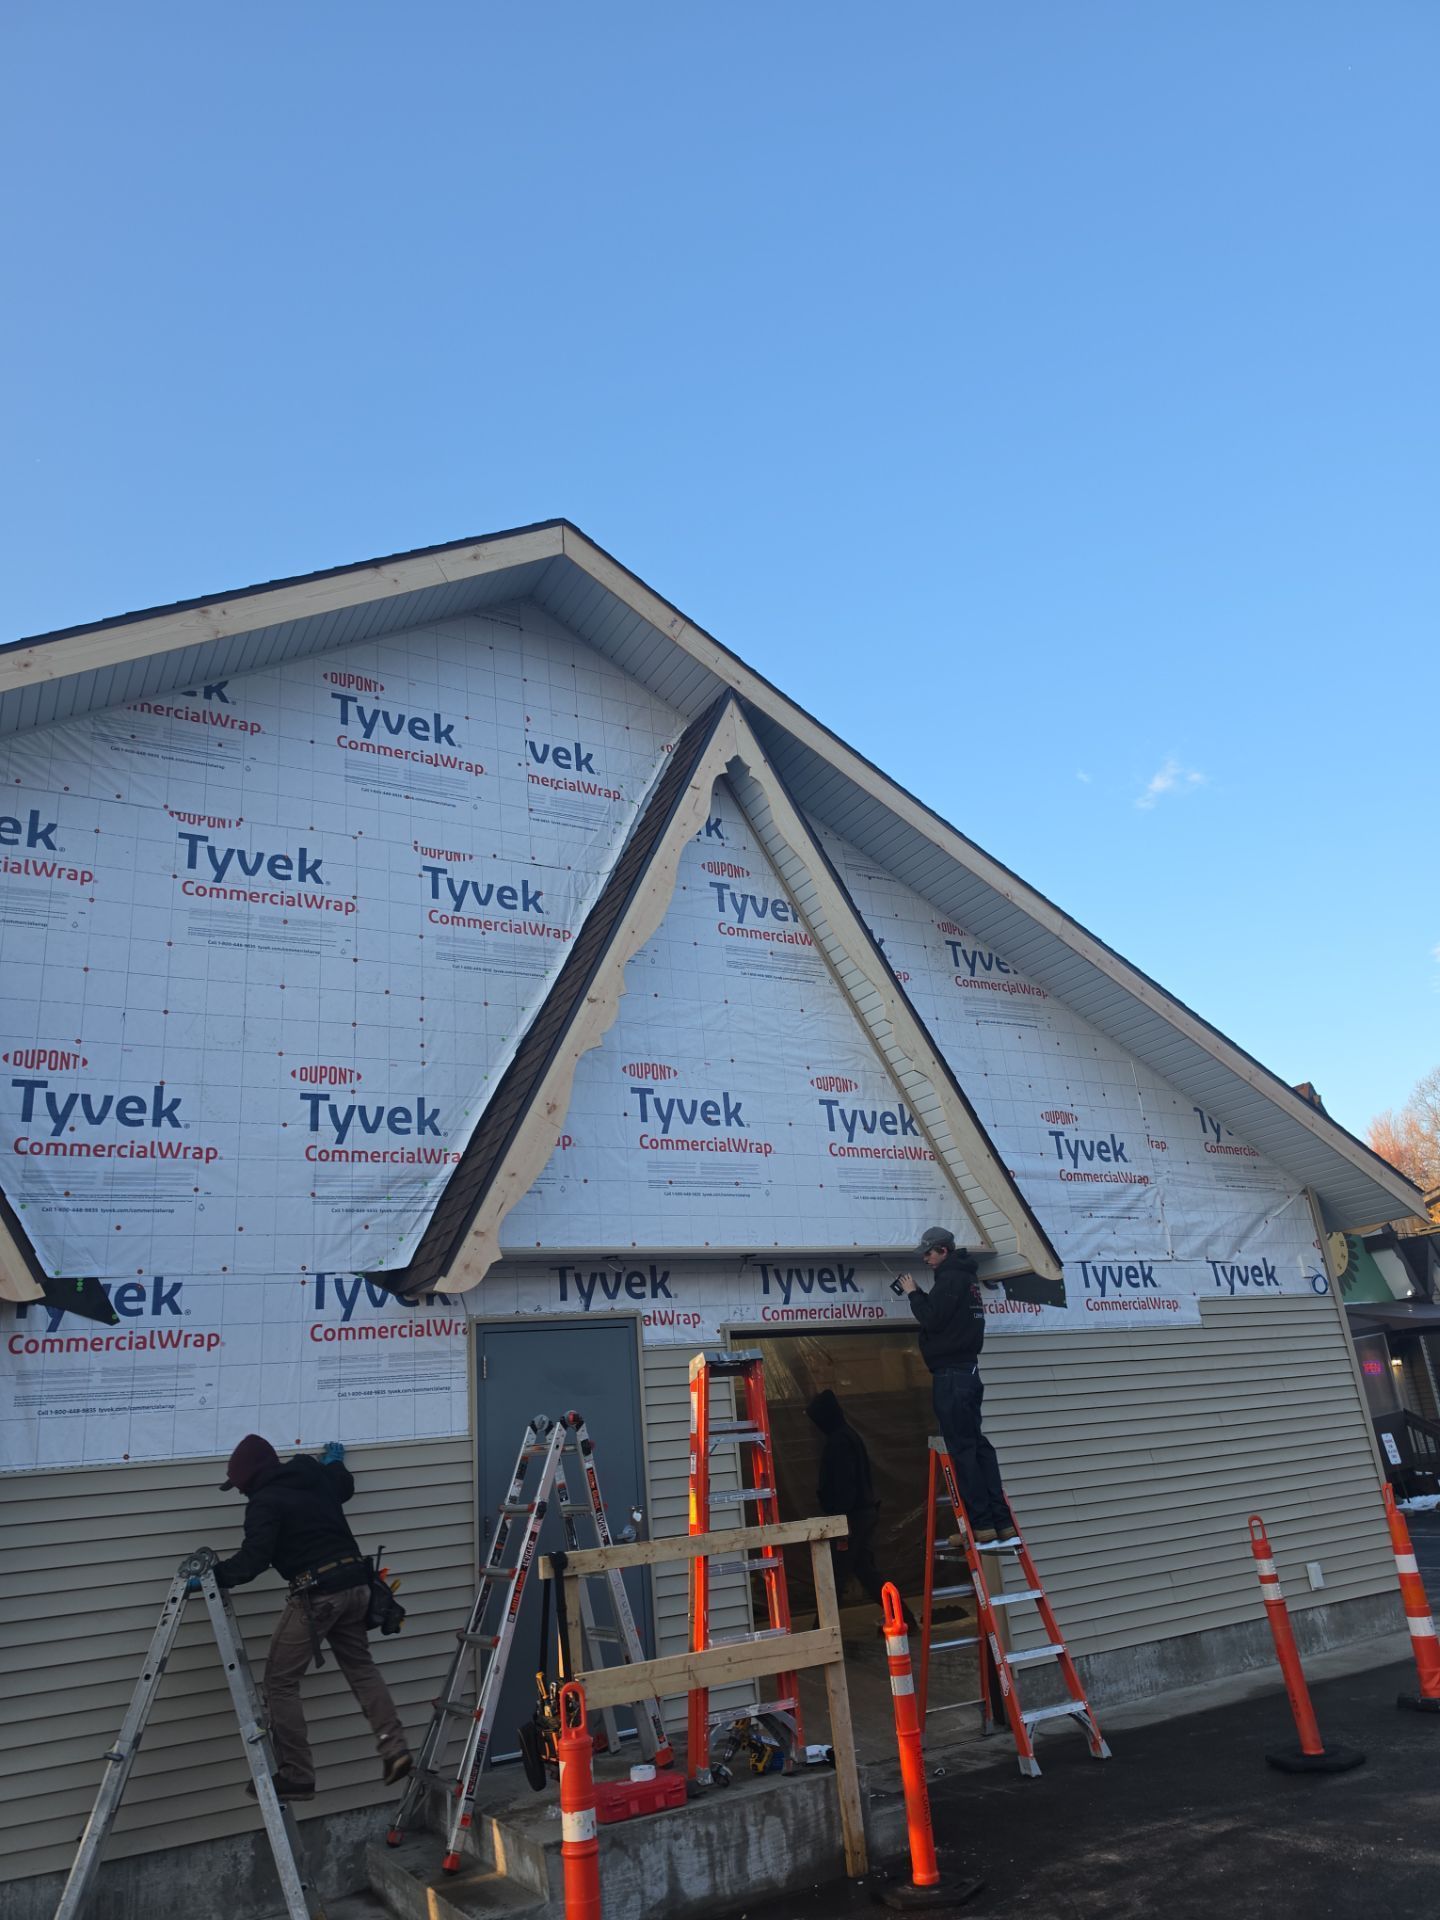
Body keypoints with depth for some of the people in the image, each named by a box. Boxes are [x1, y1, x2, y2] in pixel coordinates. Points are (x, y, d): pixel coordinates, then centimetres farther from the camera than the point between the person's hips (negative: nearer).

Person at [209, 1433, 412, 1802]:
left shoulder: (265, 1501, -9)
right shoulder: (318, 1476, 13)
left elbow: (253, 1559, -16)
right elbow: (345, 1485, 35)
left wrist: (212, 1575, -6)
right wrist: (336, 1461, 54)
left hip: (317, 1593, -8)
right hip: (355, 1582, 8)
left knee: (280, 1681, 7)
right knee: (361, 1667, 21)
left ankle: (295, 1777, 8)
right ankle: (394, 1748, 13)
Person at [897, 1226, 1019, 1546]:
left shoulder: (951, 1279, -13)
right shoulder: (966, 1277, 17)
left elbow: (932, 1318, -18)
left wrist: (913, 1293, -4)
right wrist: (918, 1294, 12)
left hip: (951, 1374, -10)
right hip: (968, 1370, 10)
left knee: (962, 1449, -6)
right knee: (977, 1445, 9)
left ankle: (982, 1524, -6)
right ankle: (1003, 1524, 8)